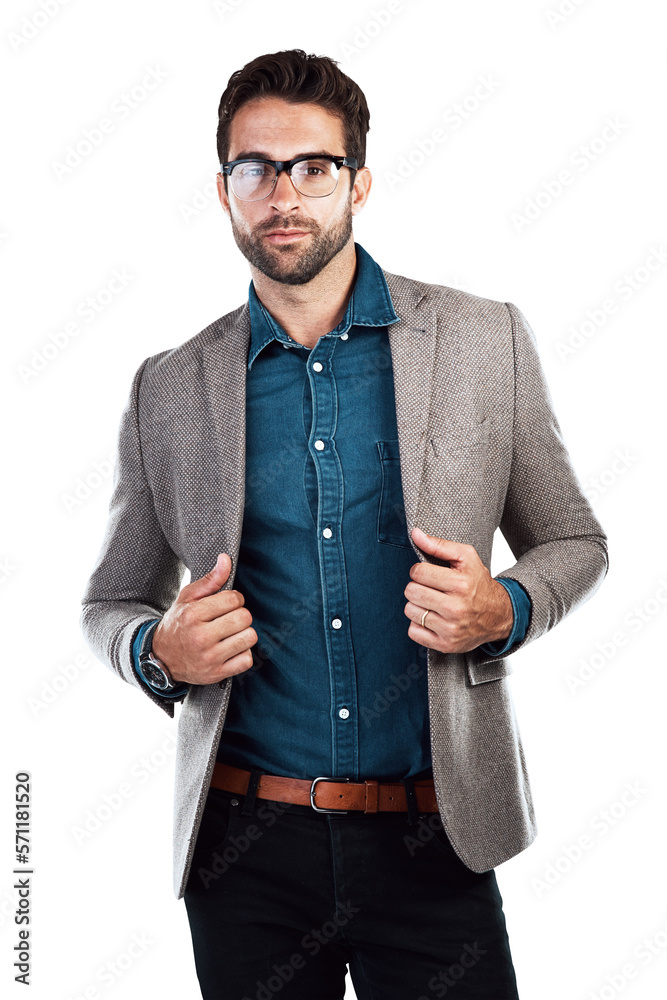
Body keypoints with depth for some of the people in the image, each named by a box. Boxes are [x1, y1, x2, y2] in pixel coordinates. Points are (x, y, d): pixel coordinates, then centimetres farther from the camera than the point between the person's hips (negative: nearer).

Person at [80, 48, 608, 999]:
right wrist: (160, 652, -10)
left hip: (433, 841, -1)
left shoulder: (486, 341, 0)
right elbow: (109, 603, 12)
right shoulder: (168, 389, 3)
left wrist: (503, 611, -12)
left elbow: (576, 544, 9)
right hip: (244, 846, 1)